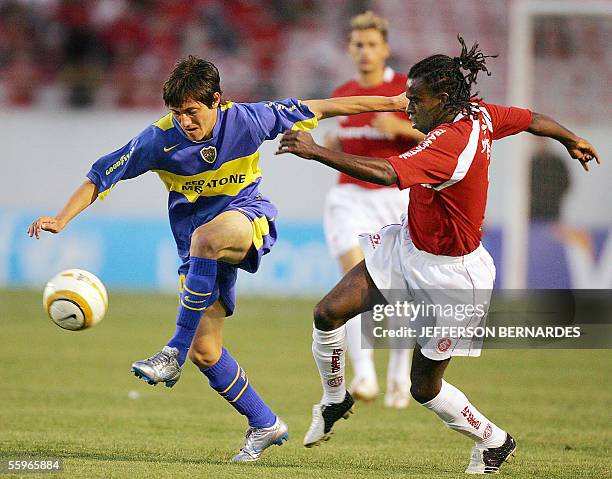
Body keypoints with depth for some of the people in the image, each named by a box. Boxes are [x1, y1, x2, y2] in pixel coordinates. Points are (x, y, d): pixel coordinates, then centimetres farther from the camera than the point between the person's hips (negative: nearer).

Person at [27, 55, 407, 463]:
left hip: (248, 219, -3)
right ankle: (264, 424, 18)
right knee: (205, 352, -4)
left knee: (205, 238, -40)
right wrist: (60, 220, -23)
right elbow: (101, 176, -10)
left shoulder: (247, 120, -14)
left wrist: (389, 104, -1)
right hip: (198, 246, 3)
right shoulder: (160, 139, -14)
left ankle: (174, 353, -35)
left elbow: (315, 109, -4)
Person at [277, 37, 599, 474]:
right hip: (407, 247, 9)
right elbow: (533, 120, 11)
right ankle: (335, 401, 22)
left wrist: (315, 151, -43)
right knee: (329, 312, -4)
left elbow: (386, 173, -46)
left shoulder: (450, 144, -34)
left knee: (425, 387, 5)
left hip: (449, 274, -8)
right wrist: (572, 141, 32)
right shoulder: (478, 114, -7)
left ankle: (494, 441, 30)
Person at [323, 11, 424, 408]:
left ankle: (400, 373, 30)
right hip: (351, 197, 2)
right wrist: (330, 146, 1)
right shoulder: (341, 95, 9)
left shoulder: (409, 89, -4)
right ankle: (365, 375, -25)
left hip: (397, 199, -2)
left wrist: (401, 127, -21)